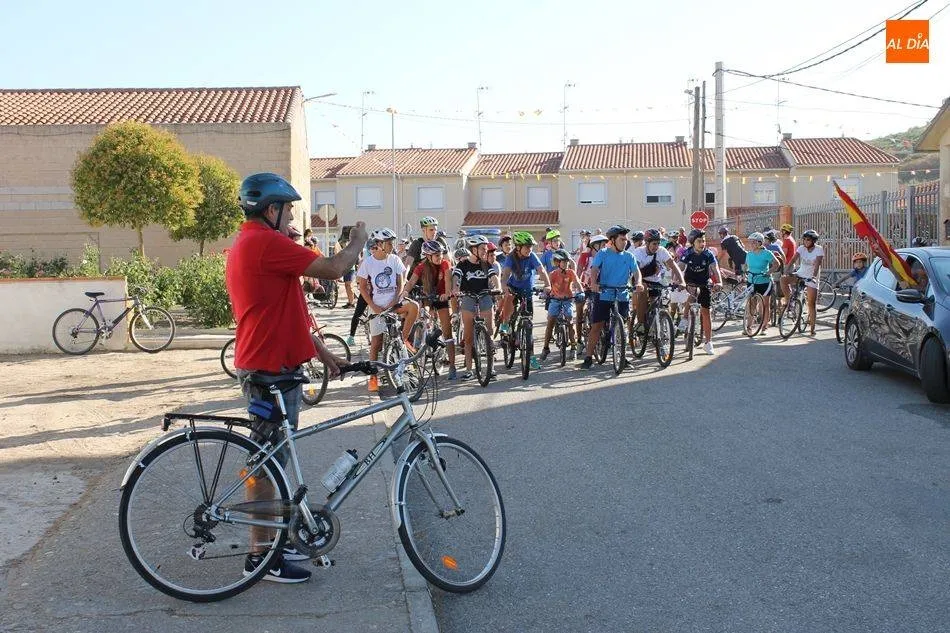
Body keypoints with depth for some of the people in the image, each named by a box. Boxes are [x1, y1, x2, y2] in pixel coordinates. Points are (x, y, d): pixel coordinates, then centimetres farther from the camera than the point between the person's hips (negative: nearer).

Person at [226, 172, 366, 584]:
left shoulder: (246, 245, 17)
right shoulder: (266, 242, -17)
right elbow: (333, 269, -19)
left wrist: (321, 351, 19)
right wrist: (357, 242, 1)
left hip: (272, 367, 11)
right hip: (271, 370, -11)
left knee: (269, 459, 17)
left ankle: (270, 542, 28)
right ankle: (260, 556, 8)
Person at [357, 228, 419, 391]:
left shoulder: (395, 260, 1)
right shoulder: (368, 262, -6)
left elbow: (400, 283, 2)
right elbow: (362, 287, -1)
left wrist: (394, 301, -13)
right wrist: (373, 306, -11)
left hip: (394, 303, 2)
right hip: (377, 306, -2)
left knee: (413, 306, -29)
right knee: (376, 343, -1)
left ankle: (403, 339, -10)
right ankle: (373, 377, 12)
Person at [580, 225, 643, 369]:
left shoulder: (629, 256, 9)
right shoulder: (603, 254, 2)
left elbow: (636, 271, -2)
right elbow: (594, 269, -11)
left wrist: (638, 283, -25)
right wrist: (593, 283, -32)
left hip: (622, 296, 3)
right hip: (604, 295, -2)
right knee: (596, 326, -2)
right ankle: (588, 357, 3)